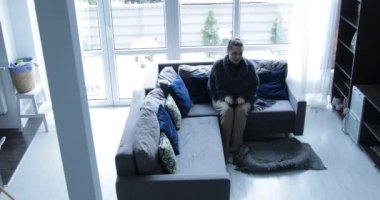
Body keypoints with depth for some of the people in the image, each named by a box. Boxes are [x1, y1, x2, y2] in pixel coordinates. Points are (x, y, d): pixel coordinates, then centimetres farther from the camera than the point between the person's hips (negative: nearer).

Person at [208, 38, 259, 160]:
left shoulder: (249, 65, -5)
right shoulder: (218, 65, -8)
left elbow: (254, 85, 4)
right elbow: (212, 86, -1)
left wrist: (244, 97, -14)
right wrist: (225, 96, -17)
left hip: (243, 98, 1)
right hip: (222, 98, -1)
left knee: (241, 110, -34)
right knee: (227, 110, -35)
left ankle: (235, 147, -27)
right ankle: (224, 149, -30)